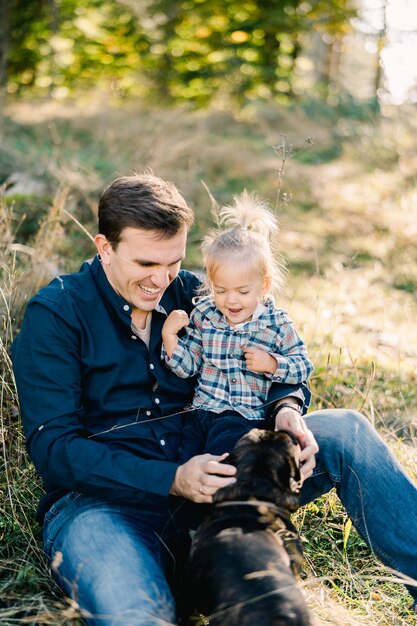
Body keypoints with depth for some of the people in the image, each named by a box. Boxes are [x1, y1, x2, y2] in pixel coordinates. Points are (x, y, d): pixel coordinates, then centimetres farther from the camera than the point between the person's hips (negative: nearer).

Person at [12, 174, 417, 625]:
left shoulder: (190, 295, 9)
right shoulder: (55, 313, -4)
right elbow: (53, 447, -12)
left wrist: (287, 409, -13)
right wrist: (173, 480, -23)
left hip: (203, 471, 5)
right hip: (103, 500, -4)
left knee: (345, 431, -10)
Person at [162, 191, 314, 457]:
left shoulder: (276, 323, -1)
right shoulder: (203, 316, 6)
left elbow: (304, 367, 3)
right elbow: (187, 367, 8)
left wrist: (272, 364, -14)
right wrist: (169, 336, -7)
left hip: (247, 418, -2)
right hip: (203, 412, 3)